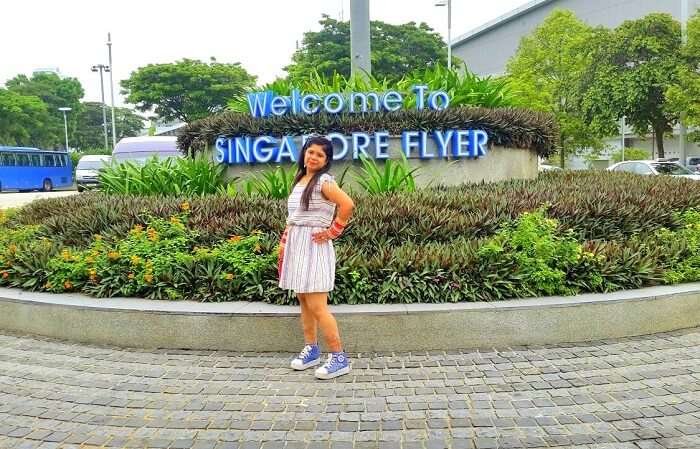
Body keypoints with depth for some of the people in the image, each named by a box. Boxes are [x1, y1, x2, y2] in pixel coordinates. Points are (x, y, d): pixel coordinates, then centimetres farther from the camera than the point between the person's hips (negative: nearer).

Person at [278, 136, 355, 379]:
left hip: (314, 247, -8)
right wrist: (284, 245, 14)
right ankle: (311, 350, 26)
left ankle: (339, 358, -1)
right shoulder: (299, 180, 13)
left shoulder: (323, 181, -12)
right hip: (296, 247, 8)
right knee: (303, 302, 14)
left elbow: (347, 205, -25)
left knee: (317, 306, -9)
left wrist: (332, 232, -16)